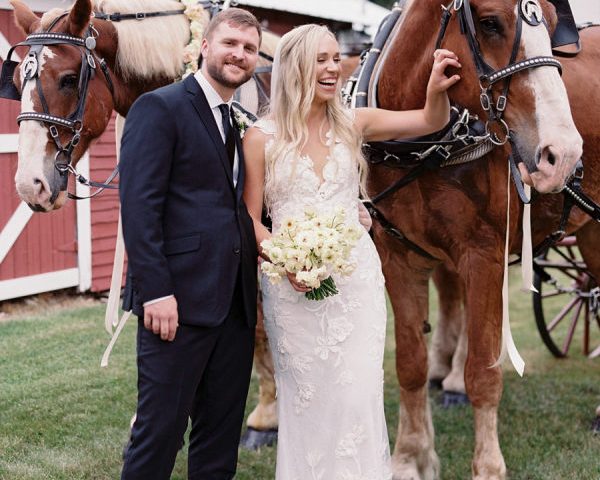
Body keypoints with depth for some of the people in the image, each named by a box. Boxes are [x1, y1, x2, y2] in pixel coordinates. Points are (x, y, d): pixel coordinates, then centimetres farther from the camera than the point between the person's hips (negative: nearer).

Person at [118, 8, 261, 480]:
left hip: (235, 304, 8)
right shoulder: (160, 107, -5)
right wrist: (155, 291, -19)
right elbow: (138, 205, -13)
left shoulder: (238, 125, 19)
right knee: (160, 430, -1)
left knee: (222, 431, 13)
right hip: (181, 300, -8)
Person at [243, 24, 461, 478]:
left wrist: (437, 90, -22)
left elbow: (430, 121, 0)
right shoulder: (261, 137, -2)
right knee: (304, 397, 9)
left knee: (359, 395, -1)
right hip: (292, 283, -1)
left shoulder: (354, 124, 4)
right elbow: (250, 218, -1)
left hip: (355, 277, 1)